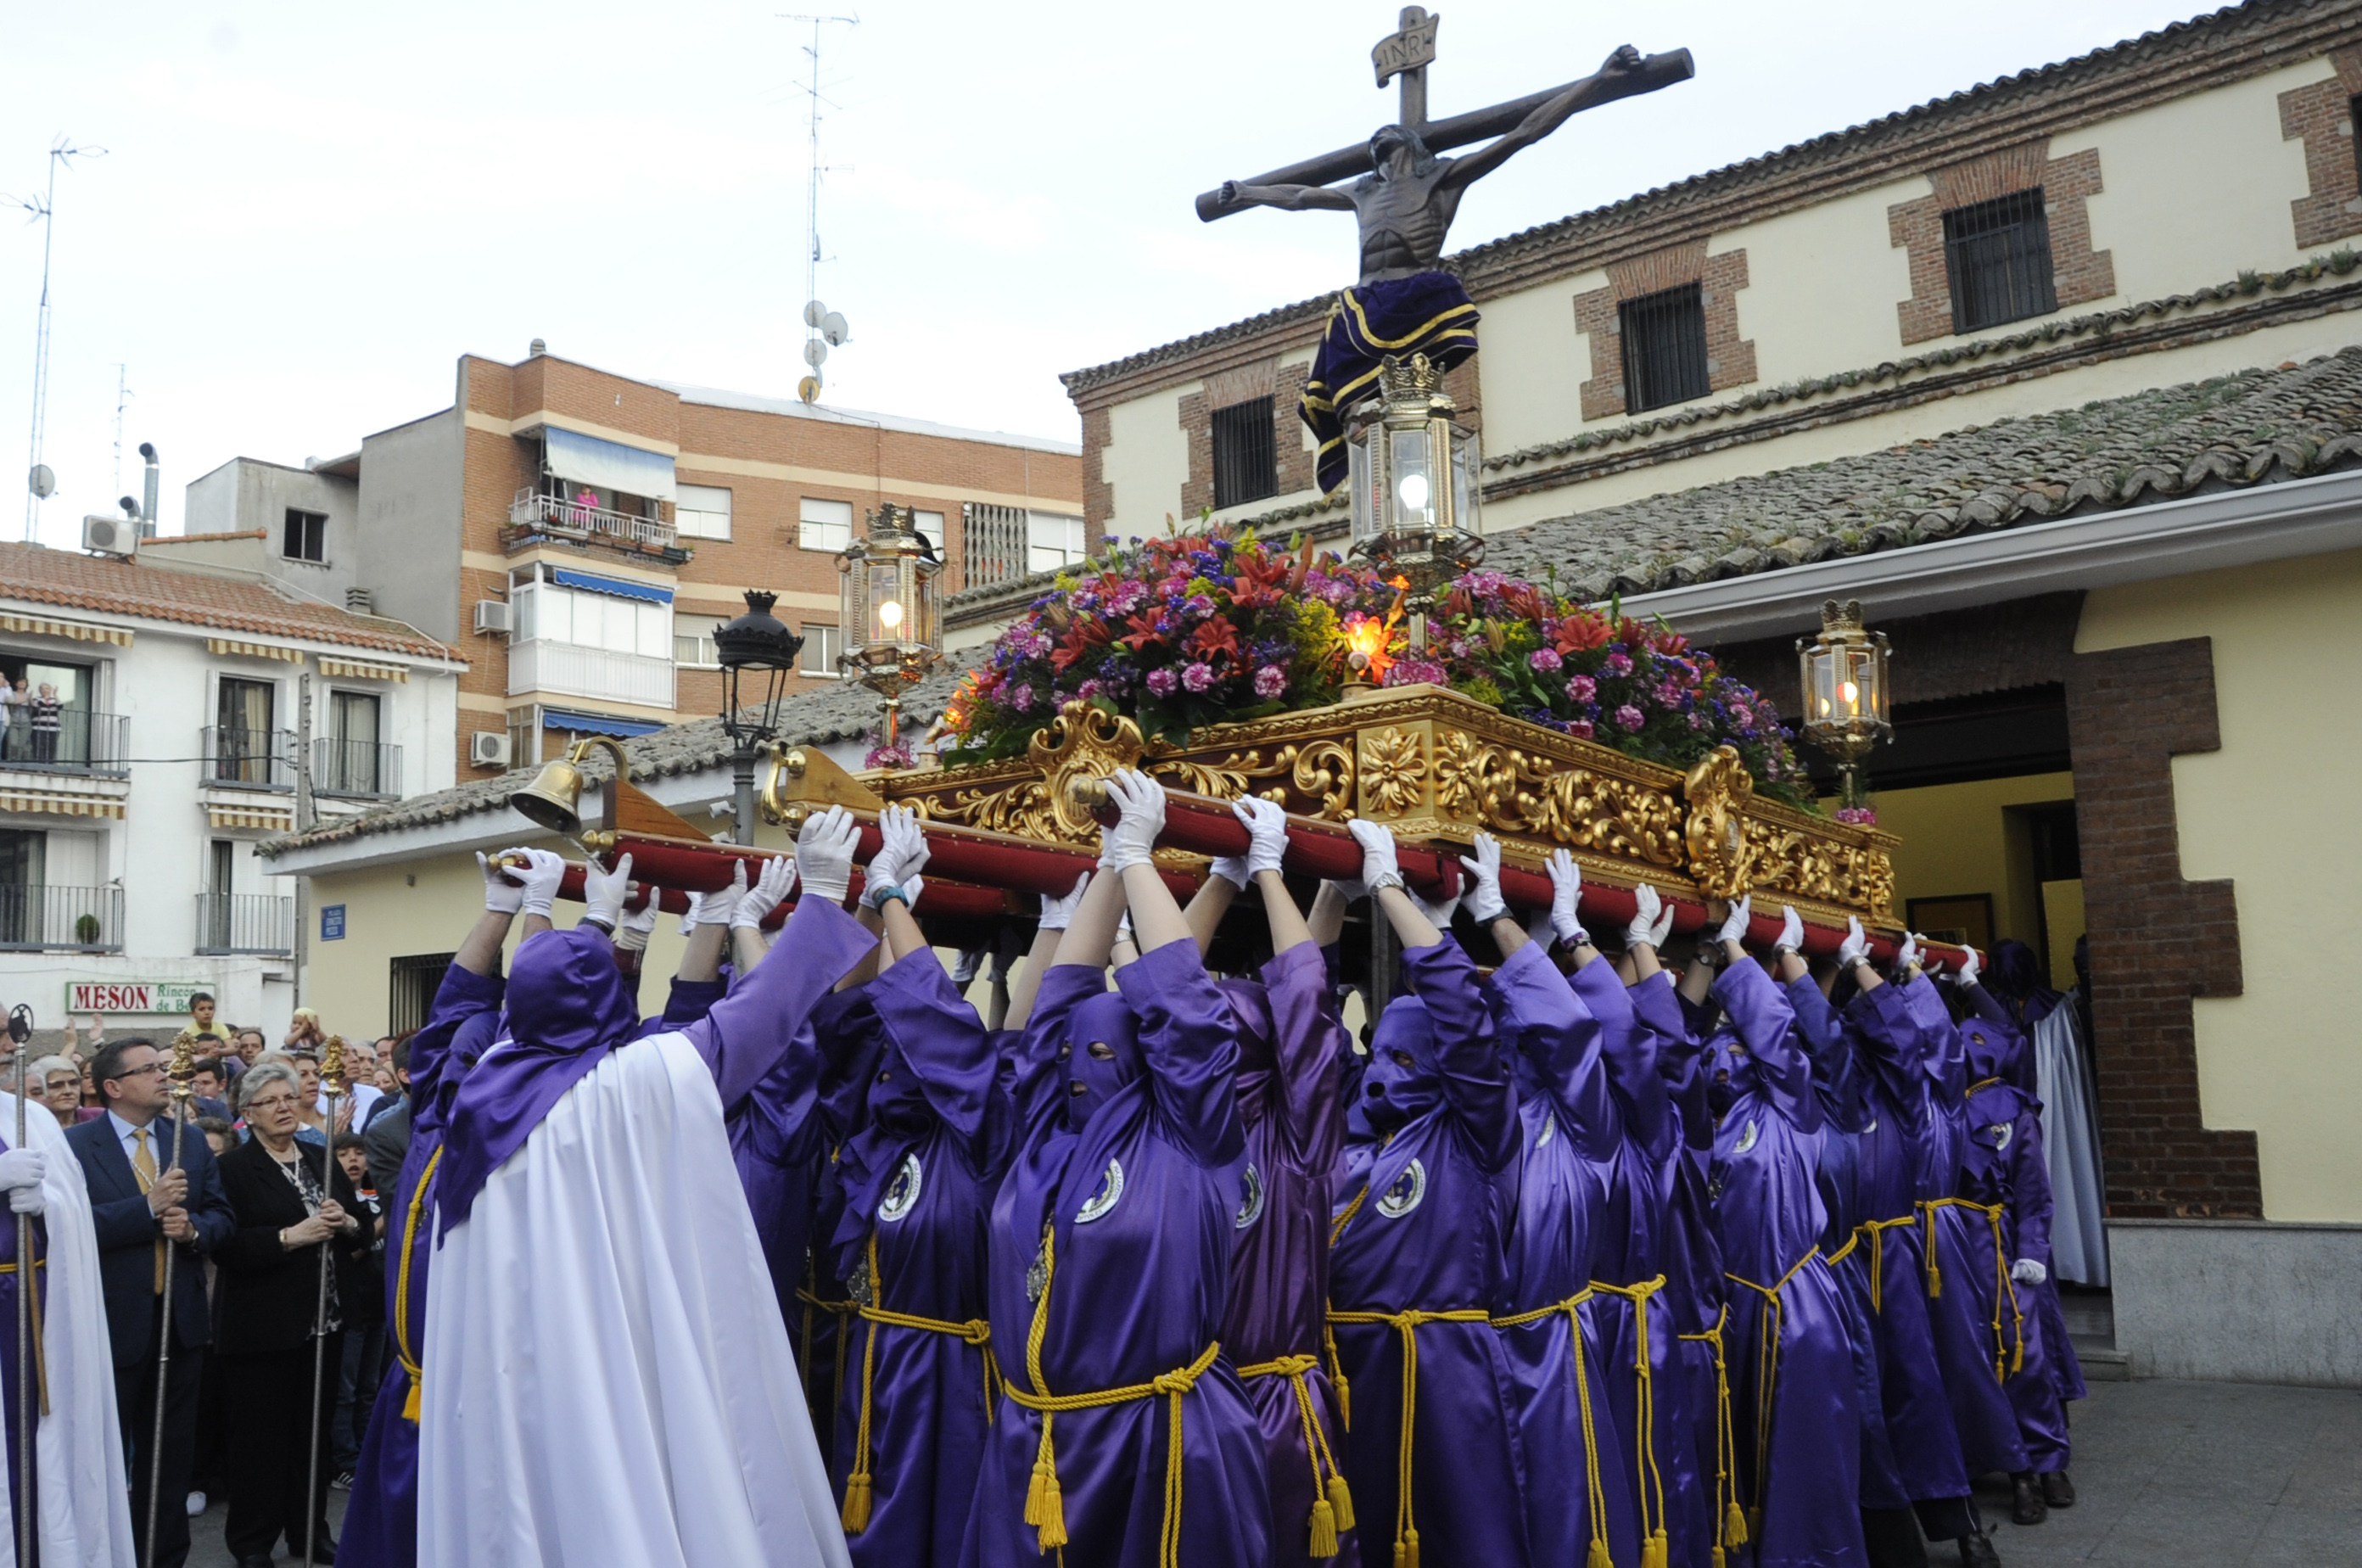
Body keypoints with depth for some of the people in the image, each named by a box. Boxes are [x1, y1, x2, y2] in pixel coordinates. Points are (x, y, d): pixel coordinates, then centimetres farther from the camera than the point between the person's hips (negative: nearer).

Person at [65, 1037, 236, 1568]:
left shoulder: (192, 1142, 7)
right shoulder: (75, 1144, -8)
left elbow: (223, 1215, 7)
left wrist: (194, 1228, -14)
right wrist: (149, 1208, -24)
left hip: (180, 1320, 4)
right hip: (113, 1321, -4)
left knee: (170, 1453, 14)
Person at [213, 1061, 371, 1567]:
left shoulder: (322, 1160, 12)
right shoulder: (235, 1168, -5)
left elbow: (363, 1230, 14)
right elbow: (225, 1247, -15)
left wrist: (348, 1224, -7)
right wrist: (290, 1237, -22)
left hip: (325, 1320, 5)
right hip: (263, 1327, -5)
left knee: (315, 1427, 12)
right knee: (261, 1431, 4)